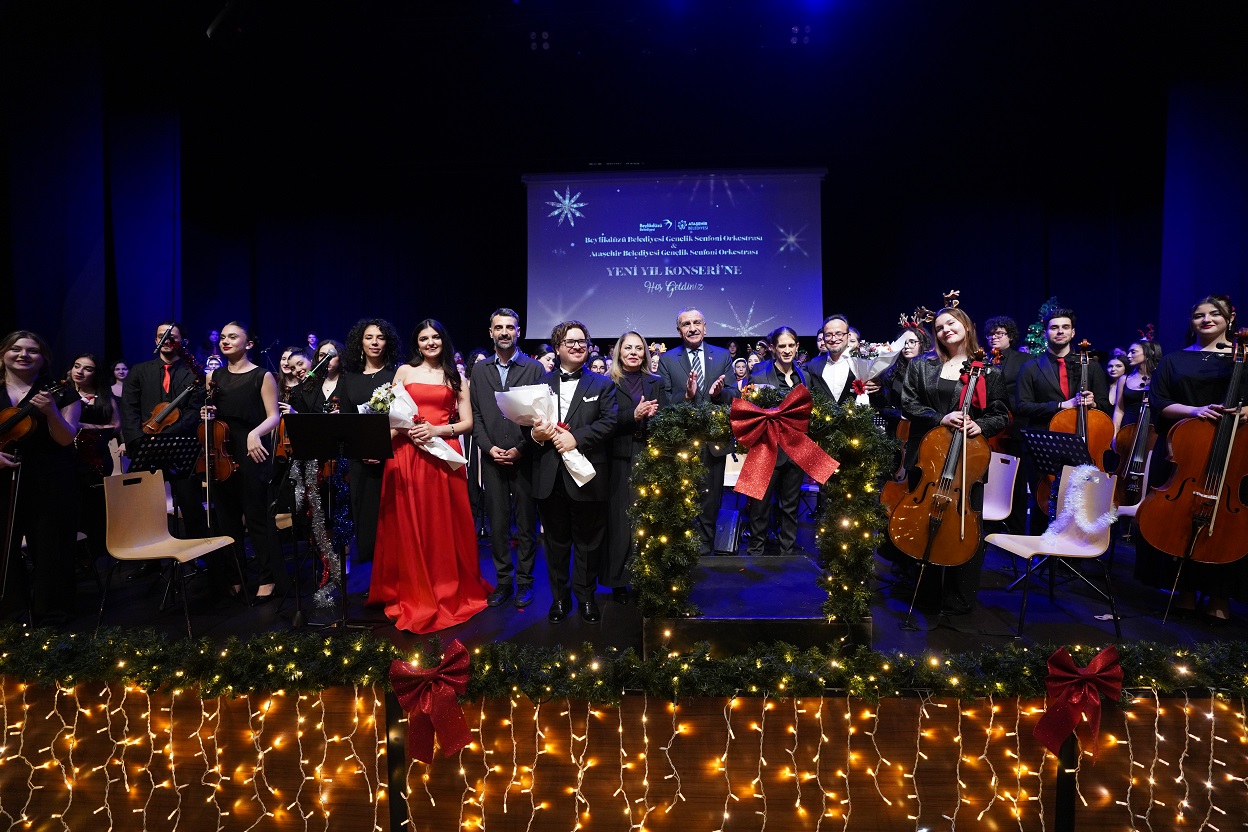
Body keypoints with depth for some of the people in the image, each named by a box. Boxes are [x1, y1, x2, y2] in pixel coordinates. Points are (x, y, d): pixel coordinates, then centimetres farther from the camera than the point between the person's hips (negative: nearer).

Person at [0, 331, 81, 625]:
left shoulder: (59, 393, 1)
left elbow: (66, 439, -7)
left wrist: (51, 412, -24)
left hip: (50, 484, -2)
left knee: (50, 550, 4)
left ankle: (50, 612, 18)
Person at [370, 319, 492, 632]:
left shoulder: (456, 377, 11)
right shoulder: (404, 372, 10)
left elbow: (467, 422, 5)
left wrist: (437, 430, -11)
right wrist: (404, 430, -14)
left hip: (443, 455, 0)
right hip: (406, 456, 0)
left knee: (443, 526, 3)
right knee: (408, 527, 3)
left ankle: (448, 592, 18)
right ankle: (413, 595, 15)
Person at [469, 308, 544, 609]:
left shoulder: (534, 368, 1)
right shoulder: (479, 370, 11)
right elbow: (475, 415, 9)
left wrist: (520, 449, -11)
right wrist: (489, 448, -4)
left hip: (524, 458, -2)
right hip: (492, 459, 3)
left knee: (527, 523, 6)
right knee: (497, 524, 8)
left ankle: (524, 581, 18)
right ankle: (503, 580, 20)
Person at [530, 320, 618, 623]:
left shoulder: (602, 383, 6)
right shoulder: (541, 382, 12)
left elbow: (610, 420, -7)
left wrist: (576, 437, -18)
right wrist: (535, 434, -14)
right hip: (550, 476, 2)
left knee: (587, 541, 9)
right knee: (556, 541, 13)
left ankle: (586, 596, 26)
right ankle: (560, 597, 28)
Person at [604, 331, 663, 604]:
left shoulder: (656, 383, 13)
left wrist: (654, 415, -14)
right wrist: (634, 415, -20)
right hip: (620, 461, -2)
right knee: (620, 521, 0)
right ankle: (618, 581, 12)